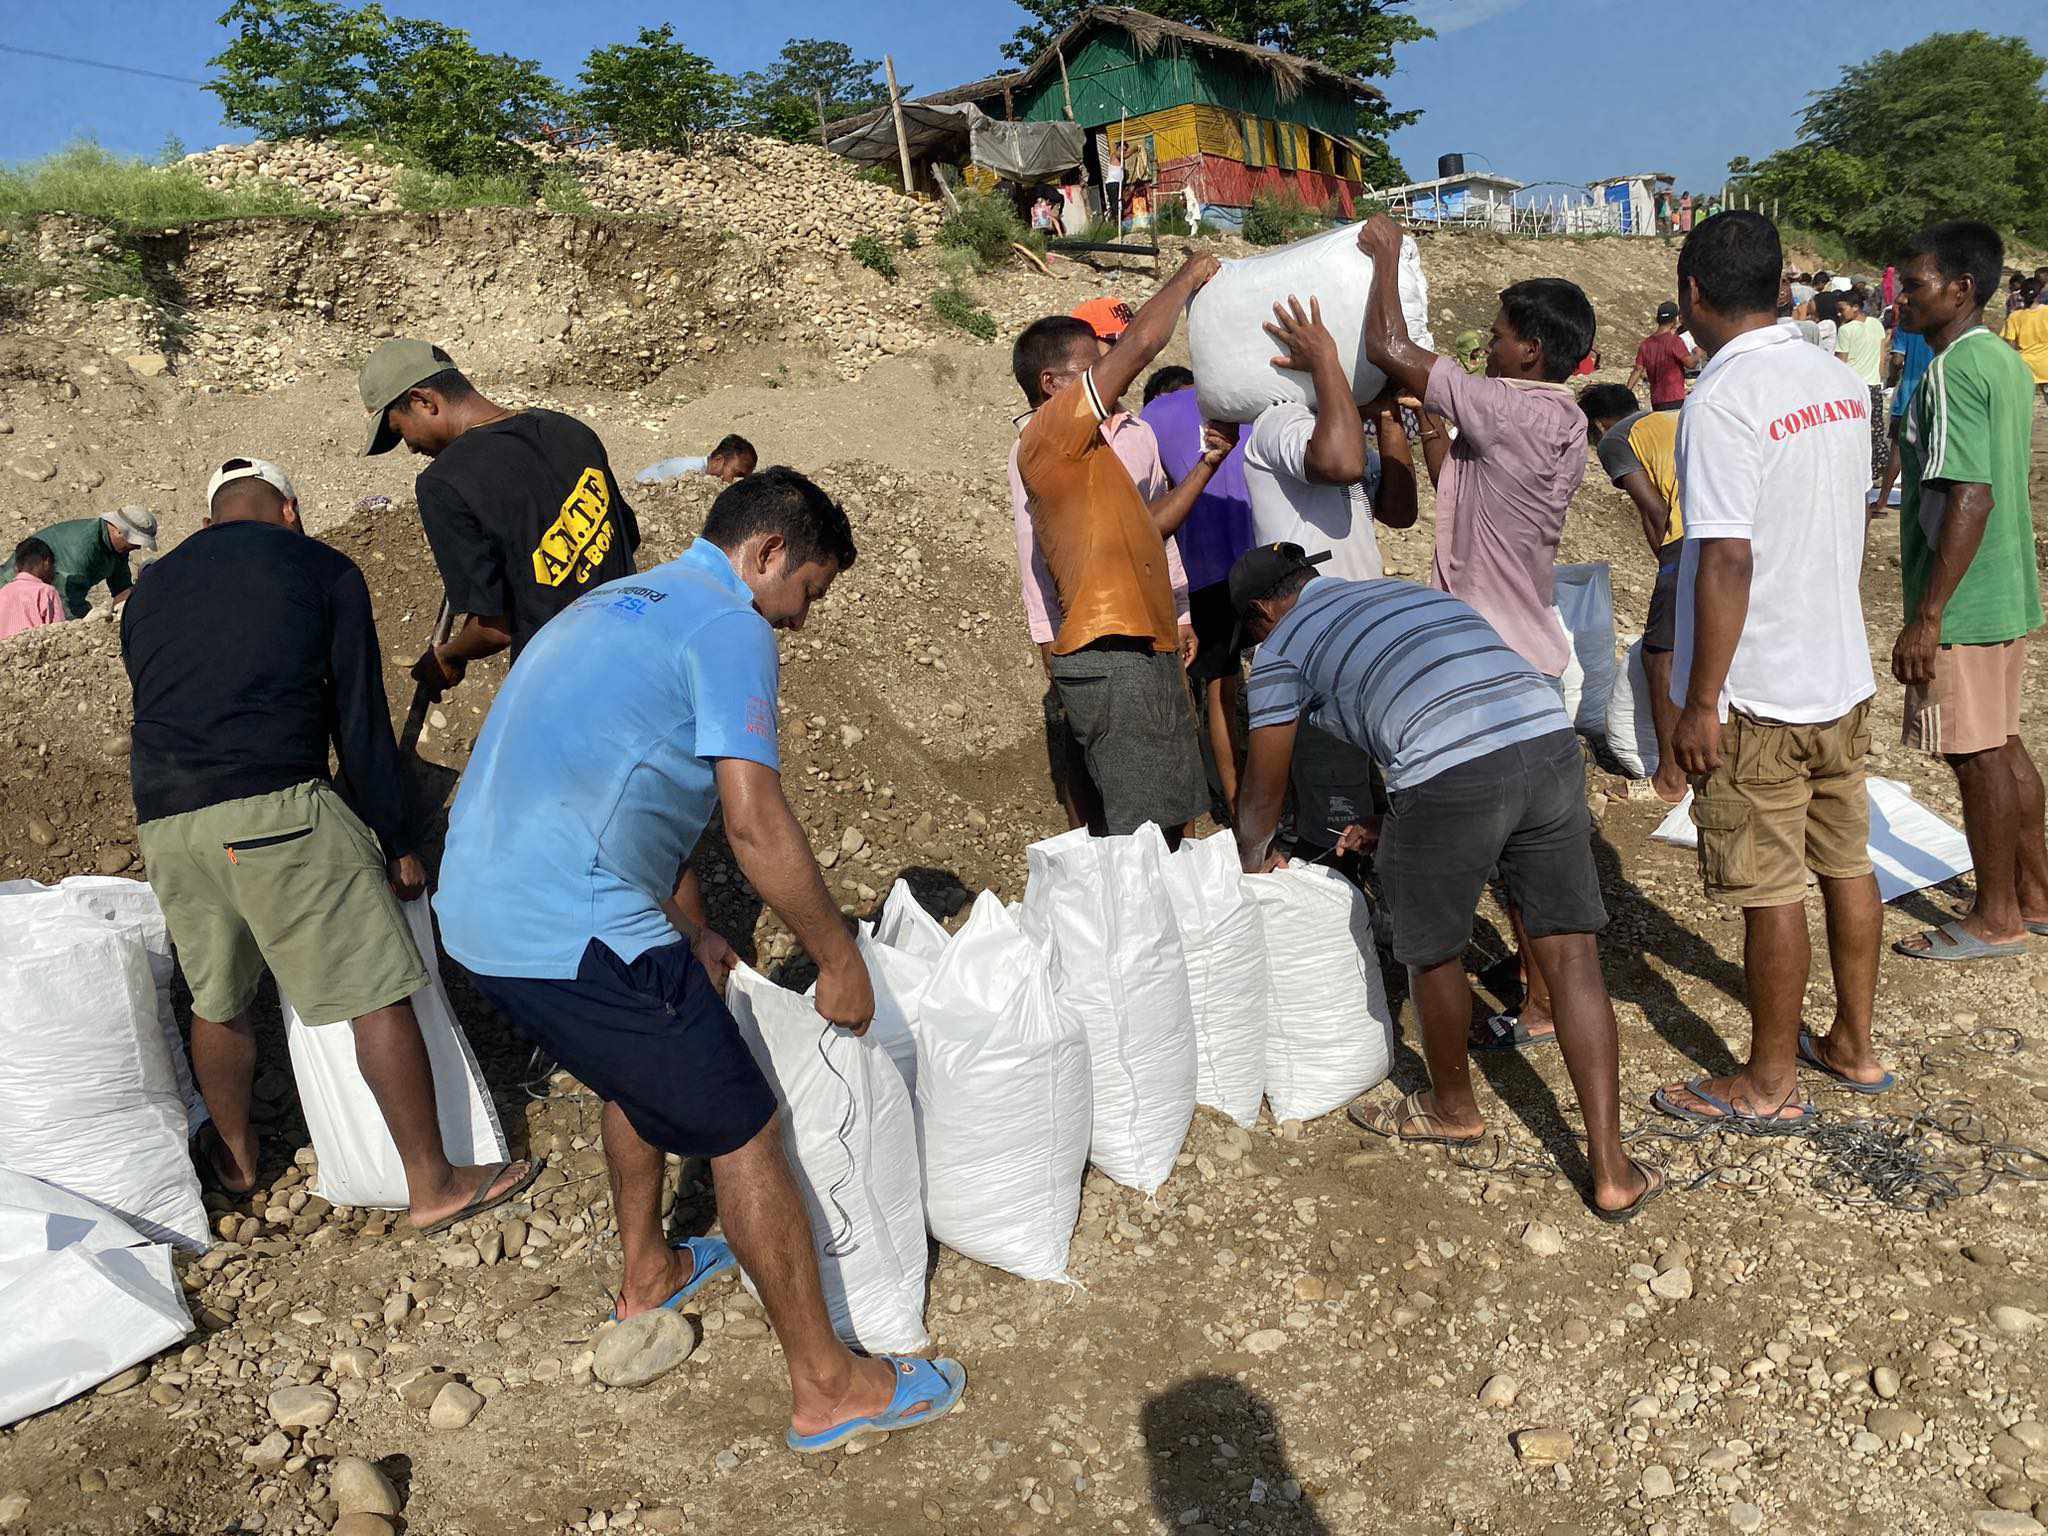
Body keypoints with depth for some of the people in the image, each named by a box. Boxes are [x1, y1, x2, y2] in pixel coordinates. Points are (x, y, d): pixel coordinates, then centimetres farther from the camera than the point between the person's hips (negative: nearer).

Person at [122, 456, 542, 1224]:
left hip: (163, 822, 6)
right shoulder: (321, 568, 10)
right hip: (278, 807, -5)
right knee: (376, 993, 2)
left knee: (217, 1000, 23)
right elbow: (360, 719, 5)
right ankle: (433, 1185, 9)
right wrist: (396, 842, 9)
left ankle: (234, 1158, 43)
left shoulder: (149, 591, 24)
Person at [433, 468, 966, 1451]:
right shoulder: (731, 626, -7)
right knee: (743, 1136, 2)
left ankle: (648, 1277, 49)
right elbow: (755, 825, -16)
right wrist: (839, 960, -4)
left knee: (641, 1069, 31)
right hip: (573, 934, -10)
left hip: (477, 914, 10)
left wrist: (694, 937, 30)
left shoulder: (621, 600, 22)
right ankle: (826, 1386, 14)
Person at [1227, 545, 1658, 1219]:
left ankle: (1453, 1110, 40)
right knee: (1572, 955, 10)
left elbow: (1262, 790, 23)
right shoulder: (1411, 592, 34)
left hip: (1453, 776, -6)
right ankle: (1612, 1173, 14)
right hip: (1549, 740, 6)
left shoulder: (1284, 645, 16)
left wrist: (1254, 856, 43)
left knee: (1433, 953, 18)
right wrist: (1381, 820, 53)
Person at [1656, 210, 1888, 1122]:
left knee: (1771, 889, 2)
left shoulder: (1722, 401, -19)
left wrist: (1700, 702, -18)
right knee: (1845, 863, 18)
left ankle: (1770, 1084, 16)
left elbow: (1728, 561, -24)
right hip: (1843, 675, 8)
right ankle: (1854, 1047, 33)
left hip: (1757, 696, -8)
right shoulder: (1842, 383, 7)